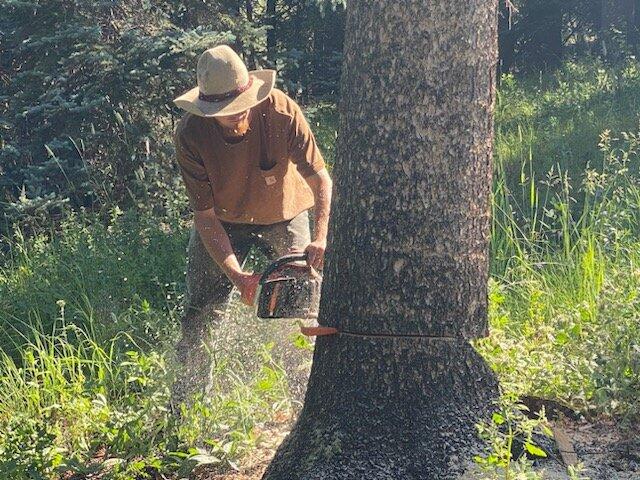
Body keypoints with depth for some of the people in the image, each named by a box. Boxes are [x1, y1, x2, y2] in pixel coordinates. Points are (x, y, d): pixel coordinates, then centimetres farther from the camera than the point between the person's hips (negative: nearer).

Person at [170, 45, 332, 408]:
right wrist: (236, 275, -35)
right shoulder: (191, 136, -29)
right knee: (202, 314, -2)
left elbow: (320, 179, -27)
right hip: (223, 224, 0)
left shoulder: (281, 111, -31)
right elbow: (206, 215, -24)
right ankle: (188, 401, 10)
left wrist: (321, 238, -43)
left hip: (284, 217, 0)